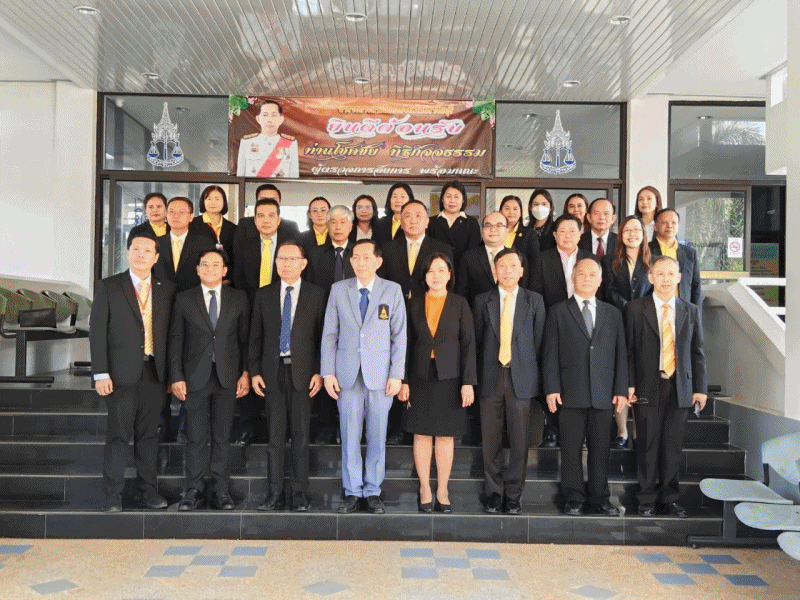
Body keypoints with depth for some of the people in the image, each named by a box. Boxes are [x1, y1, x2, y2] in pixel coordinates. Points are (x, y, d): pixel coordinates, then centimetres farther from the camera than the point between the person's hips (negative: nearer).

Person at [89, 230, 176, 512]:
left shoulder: (167, 290, 9)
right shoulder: (108, 287, 2)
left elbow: (171, 333, 8)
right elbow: (97, 332, -2)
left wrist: (172, 373, 3)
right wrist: (100, 374, -9)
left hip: (155, 373, 3)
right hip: (121, 373, -2)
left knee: (148, 433, 9)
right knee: (118, 434, -1)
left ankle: (149, 490, 19)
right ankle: (112, 495, 10)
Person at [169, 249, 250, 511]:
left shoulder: (238, 298, 7)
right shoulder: (184, 299, 5)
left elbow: (245, 339, 6)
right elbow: (176, 341, 3)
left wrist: (245, 373, 0)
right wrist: (176, 377, -4)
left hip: (227, 377, 1)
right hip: (195, 377, 0)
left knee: (222, 437, 6)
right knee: (196, 437, 2)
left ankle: (221, 490, 14)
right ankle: (195, 491, 12)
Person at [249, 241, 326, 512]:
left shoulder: (316, 295, 4)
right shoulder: (263, 295, 10)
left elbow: (322, 336, 2)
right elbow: (256, 336, 10)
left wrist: (319, 372, -5)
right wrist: (254, 371, 3)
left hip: (303, 371, -1)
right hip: (273, 371, 2)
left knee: (301, 434, 2)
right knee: (275, 434, 4)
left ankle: (299, 493, 10)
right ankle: (275, 493, 11)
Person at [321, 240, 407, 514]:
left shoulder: (393, 290, 3)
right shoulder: (338, 290, 7)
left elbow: (399, 335, 2)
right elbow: (329, 334, 6)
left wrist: (397, 375, -5)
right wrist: (328, 372, 0)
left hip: (380, 373, -1)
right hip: (347, 373, 1)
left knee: (377, 436, 4)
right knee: (349, 435, 4)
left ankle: (373, 491, 16)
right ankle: (352, 492, 15)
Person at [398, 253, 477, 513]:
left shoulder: (459, 304, 2)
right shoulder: (414, 304, 6)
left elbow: (469, 344, -1)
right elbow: (407, 343, 5)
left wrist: (468, 382, -8)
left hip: (449, 378, -1)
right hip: (420, 377, 1)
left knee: (446, 435, 4)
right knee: (421, 434, 4)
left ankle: (442, 490, 14)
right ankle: (425, 489, 15)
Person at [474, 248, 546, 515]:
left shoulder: (534, 301, 8)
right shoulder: (482, 301, 9)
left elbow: (539, 342, 6)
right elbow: (477, 340, 9)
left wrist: (536, 377, 2)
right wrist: (476, 377, 4)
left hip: (522, 378, 0)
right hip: (490, 377, 1)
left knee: (520, 440, 2)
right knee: (491, 440, 4)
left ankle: (513, 494, 16)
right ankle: (493, 493, 17)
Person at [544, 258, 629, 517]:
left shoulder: (612, 314, 14)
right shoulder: (558, 312, 6)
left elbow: (620, 354, 11)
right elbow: (551, 354, 1)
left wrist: (621, 389, 3)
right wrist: (552, 389, -7)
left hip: (603, 393, 2)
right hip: (570, 393, -2)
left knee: (600, 448, 6)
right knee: (571, 449, 2)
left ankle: (599, 498, 18)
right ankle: (574, 499, 12)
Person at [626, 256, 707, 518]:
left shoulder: (691, 310, 10)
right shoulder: (635, 309, 1)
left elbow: (697, 352, 10)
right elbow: (628, 350, -1)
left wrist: (700, 387, 6)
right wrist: (629, 384, -7)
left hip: (680, 389, 2)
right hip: (648, 388, -2)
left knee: (673, 446, 7)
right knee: (648, 445, 2)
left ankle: (669, 497, 21)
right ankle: (647, 499, 15)